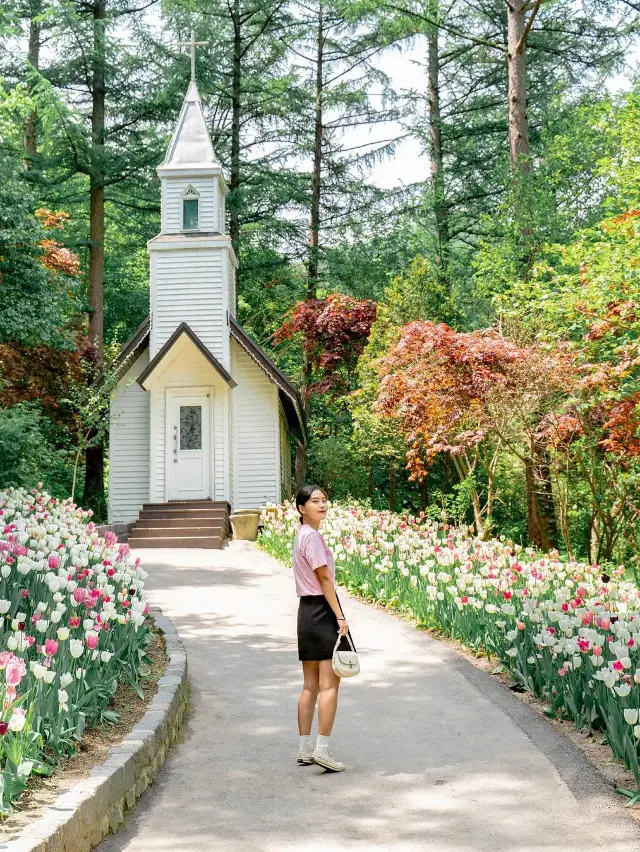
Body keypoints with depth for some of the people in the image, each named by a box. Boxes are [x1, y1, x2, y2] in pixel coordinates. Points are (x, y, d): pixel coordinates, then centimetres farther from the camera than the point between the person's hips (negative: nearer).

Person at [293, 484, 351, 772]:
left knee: (310, 685, 12)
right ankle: (322, 749, -5)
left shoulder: (302, 535, 15)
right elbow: (324, 578, -16)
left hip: (307, 611, 10)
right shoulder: (312, 536, -14)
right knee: (329, 684, -5)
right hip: (322, 610, -10)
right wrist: (340, 617, -15)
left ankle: (305, 749, 17)